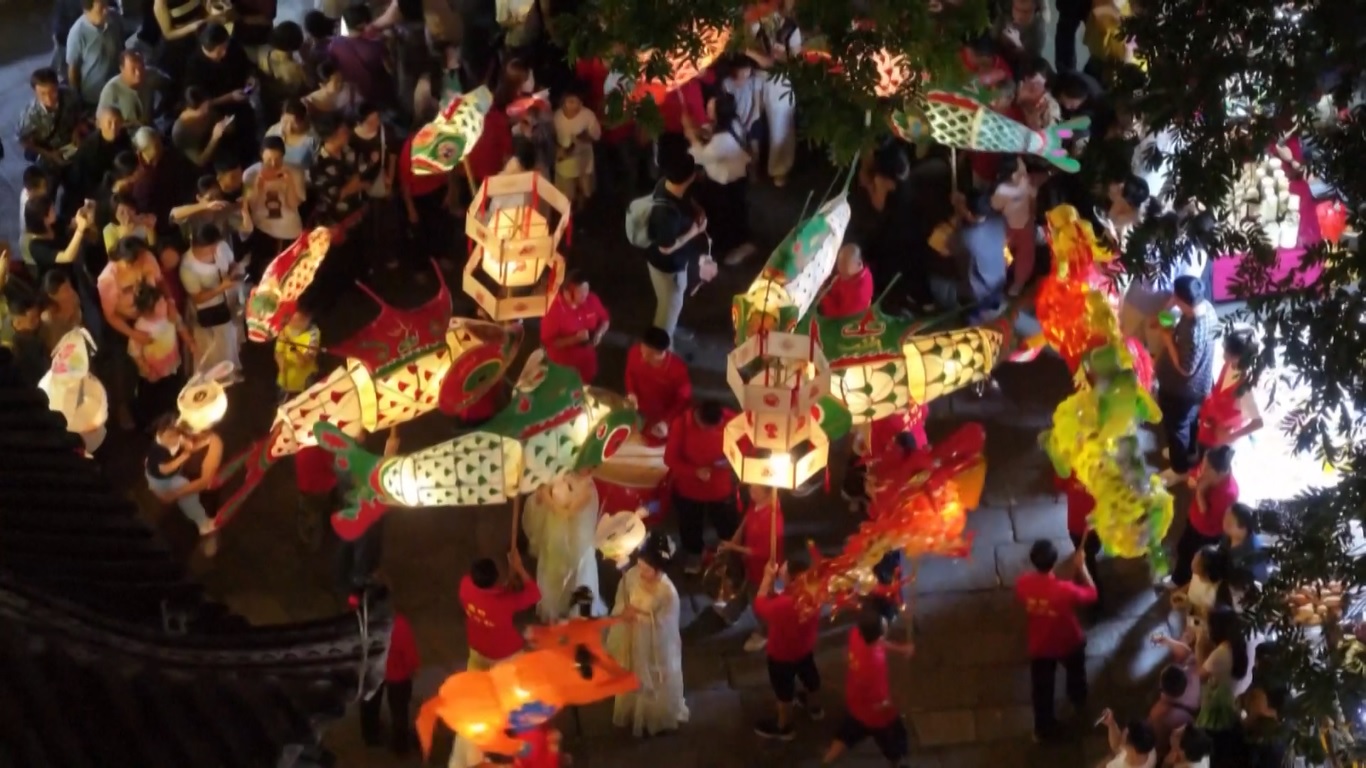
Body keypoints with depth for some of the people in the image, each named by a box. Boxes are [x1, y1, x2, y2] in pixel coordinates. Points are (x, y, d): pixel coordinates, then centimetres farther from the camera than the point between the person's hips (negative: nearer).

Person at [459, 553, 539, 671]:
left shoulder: (466, 587, -29)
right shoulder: (506, 601, -42)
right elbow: (535, 594, -25)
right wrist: (519, 568, -27)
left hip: (477, 649, 4)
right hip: (505, 656, -4)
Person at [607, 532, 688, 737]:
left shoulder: (667, 592, -32)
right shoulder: (631, 575, -17)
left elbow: (661, 625, -26)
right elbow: (621, 602, -2)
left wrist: (638, 616, -27)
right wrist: (625, 611, -22)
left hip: (655, 649, -5)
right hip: (632, 641, 5)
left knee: (653, 684, 17)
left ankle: (657, 720, 42)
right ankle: (633, 714, 52)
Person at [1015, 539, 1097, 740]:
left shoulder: (1023, 584, -28)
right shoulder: (1066, 590, -39)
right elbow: (1091, 594, -17)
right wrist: (1081, 566, -13)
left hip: (1040, 647, 2)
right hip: (1069, 644, -2)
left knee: (1042, 689, 24)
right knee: (1076, 674, 33)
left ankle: (1044, 727, 42)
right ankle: (1079, 702, 61)